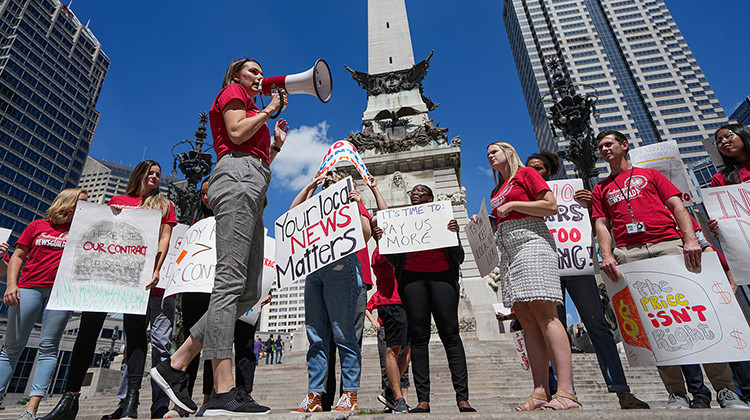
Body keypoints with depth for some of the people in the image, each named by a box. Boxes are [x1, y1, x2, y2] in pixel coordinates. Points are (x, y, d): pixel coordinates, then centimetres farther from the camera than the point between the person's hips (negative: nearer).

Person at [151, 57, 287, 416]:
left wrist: (276, 144, 28)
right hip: (236, 178, -9)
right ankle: (223, 392, -22)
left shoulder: (252, 111, 38)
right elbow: (237, 133, -7)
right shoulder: (231, 93, 15)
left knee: (249, 292, -2)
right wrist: (270, 110, 6)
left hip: (252, 191, 9)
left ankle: (175, 364, 2)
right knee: (230, 280, -20)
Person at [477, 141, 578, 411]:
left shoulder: (526, 173, 7)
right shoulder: (496, 191, 27)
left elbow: (551, 206, -5)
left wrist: (512, 205, -6)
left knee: (543, 312, -15)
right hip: (508, 252, 7)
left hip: (531, 243, -7)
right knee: (526, 319, -1)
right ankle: (541, 392, 0)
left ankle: (566, 392, -14)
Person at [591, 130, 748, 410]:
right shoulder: (601, 189, 23)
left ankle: (725, 389, -1)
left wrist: (690, 239, -8)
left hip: (668, 243, 0)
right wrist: (606, 255, -6)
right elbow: (601, 225, 12)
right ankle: (676, 392, -2)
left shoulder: (650, 174, 22)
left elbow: (677, 206, 10)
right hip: (629, 253, 1)